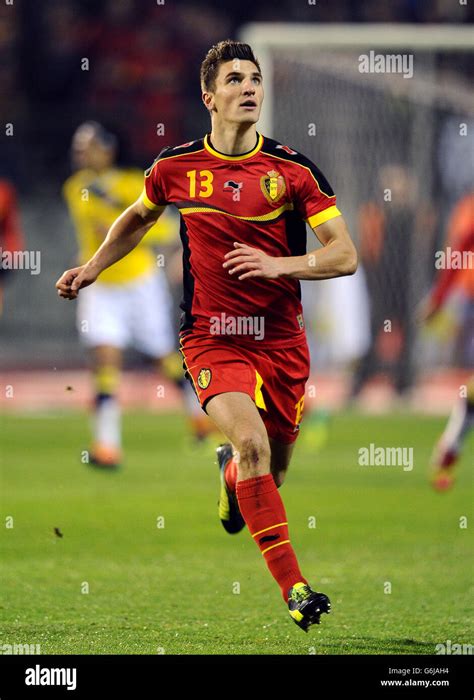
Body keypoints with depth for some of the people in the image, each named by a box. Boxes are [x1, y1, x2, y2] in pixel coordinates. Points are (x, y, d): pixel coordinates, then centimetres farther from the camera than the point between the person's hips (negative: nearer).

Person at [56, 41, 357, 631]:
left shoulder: (293, 170, -4)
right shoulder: (175, 167, 0)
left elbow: (345, 256, -5)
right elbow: (138, 218, 23)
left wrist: (276, 264, -18)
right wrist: (91, 269, 17)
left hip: (281, 339, 2)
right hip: (210, 337, -1)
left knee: (270, 472, 11)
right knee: (252, 442, -25)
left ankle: (230, 472, 51)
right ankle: (293, 587, -23)